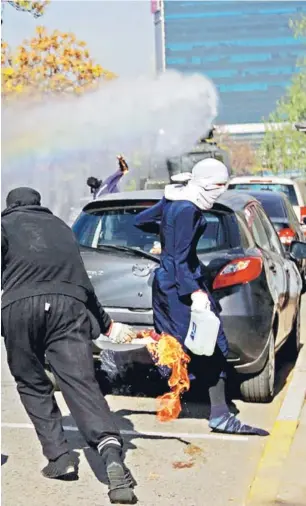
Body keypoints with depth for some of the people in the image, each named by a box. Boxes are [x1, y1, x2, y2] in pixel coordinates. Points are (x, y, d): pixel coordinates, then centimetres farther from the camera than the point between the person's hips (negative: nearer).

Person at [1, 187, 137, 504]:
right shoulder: (60, 227, 30)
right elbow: (81, 280, 32)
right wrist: (106, 324, 40)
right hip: (68, 306, 2)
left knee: (32, 384, 14)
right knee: (80, 383, -7)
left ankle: (59, 457, 8)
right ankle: (111, 452, -27)